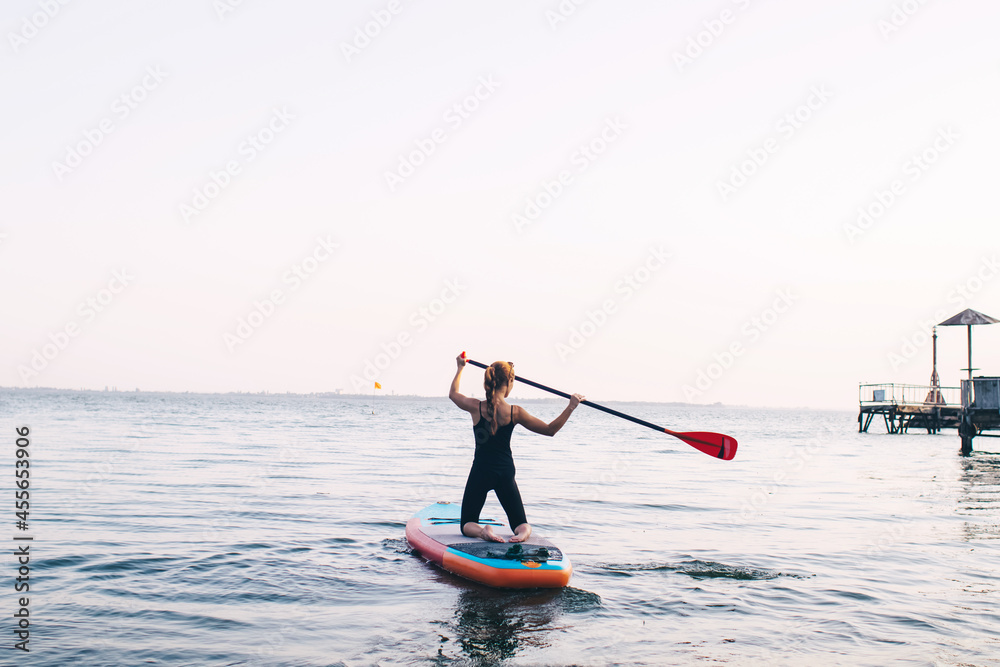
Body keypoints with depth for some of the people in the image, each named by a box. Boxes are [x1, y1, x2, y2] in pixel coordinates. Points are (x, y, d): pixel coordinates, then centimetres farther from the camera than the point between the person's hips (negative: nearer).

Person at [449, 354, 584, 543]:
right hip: (505, 472, 0)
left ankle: (482, 531, -24)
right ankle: (524, 531, -23)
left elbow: (453, 393, 13)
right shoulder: (515, 412, -11)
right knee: (521, 524, 15)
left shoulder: (476, 407, -10)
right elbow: (550, 429, -2)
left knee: (467, 525, 12)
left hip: (480, 471, 0)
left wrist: (460, 367, 27)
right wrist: (570, 408, 4)